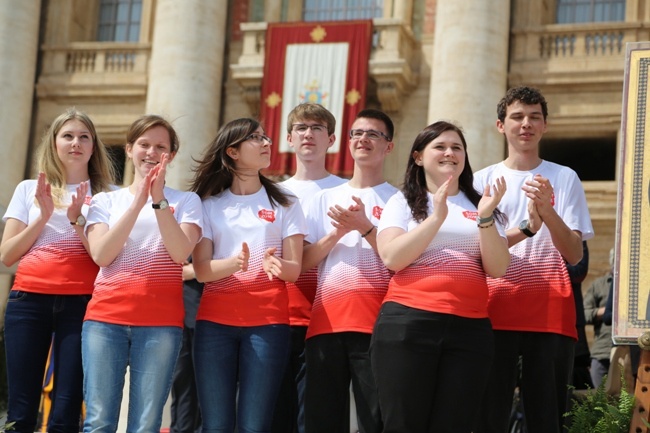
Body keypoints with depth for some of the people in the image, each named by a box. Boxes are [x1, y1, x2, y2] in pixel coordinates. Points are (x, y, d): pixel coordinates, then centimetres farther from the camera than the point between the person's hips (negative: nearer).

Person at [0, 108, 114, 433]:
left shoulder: (106, 196, 9)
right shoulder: (29, 189, 14)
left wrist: (77, 219, -12)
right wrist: (44, 216, -3)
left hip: (81, 303, -1)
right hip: (29, 300, 1)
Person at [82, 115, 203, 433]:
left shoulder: (186, 201, 10)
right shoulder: (105, 200, 13)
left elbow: (180, 253, -7)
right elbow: (101, 255, -4)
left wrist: (160, 200, -15)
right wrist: (138, 202, -10)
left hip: (160, 322, -1)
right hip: (106, 316, 1)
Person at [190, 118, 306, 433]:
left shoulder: (285, 204, 9)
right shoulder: (209, 204, 8)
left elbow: (294, 269, 2)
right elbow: (202, 270, -1)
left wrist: (276, 265, -22)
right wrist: (235, 262, -22)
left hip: (268, 320, 0)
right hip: (215, 320, 0)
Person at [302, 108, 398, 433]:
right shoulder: (325, 198, 16)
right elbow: (303, 261, 9)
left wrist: (364, 227, -14)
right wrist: (338, 231, -5)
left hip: (376, 323, -3)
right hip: (326, 321, 3)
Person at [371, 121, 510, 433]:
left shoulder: (480, 205, 16)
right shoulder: (403, 202, 9)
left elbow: (497, 269, 4)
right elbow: (391, 258, -8)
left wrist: (485, 218, -10)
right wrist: (436, 217, -14)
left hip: (470, 327, 3)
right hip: (408, 322, -2)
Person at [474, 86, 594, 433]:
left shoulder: (565, 178, 7)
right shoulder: (483, 180, 8)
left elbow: (574, 255, -1)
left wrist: (548, 211, -20)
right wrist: (526, 227, -17)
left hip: (551, 313, 0)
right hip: (496, 312, 0)